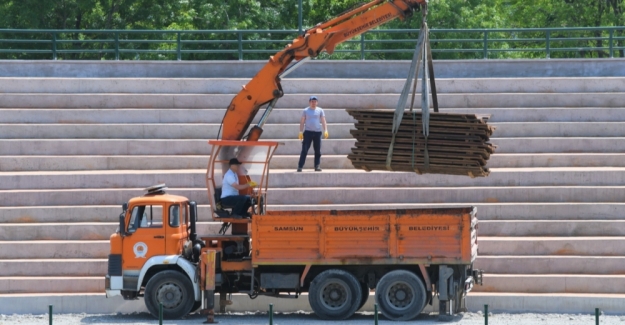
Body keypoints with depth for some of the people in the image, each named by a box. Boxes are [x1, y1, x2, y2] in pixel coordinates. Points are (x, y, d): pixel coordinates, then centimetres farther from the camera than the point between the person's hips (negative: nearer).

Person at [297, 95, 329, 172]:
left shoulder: (320, 110, 10)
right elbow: (302, 122, 9)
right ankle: (300, 166, -8)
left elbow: (323, 121, 7)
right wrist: (301, 132, 0)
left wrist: (325, 130, -5)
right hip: (308, 131, -1)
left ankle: (317, 166, 5)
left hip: (317, 132, 1)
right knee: (304, 150, -7)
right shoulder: (305, 111, 9)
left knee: (318, 151, 1)